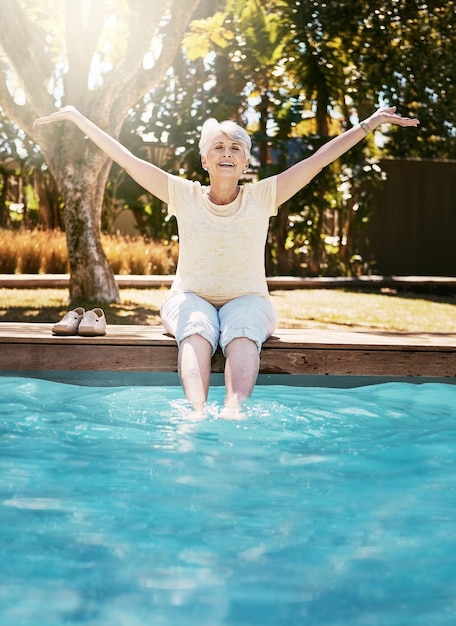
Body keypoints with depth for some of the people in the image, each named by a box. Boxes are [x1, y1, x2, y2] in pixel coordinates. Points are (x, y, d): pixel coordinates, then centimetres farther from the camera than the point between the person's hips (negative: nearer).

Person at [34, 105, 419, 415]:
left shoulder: (262, 197, 2)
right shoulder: (184, 195, 3)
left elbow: (320, 159, 0)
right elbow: (125, 158, 4)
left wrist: (370, 123, -2)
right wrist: (76, 118, 5)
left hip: (247, 299, 0)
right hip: (192, 297, 0)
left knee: (243, 336, -35)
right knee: (196, 334, -35)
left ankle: (235, 410, -59)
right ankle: (198, 413, -57)